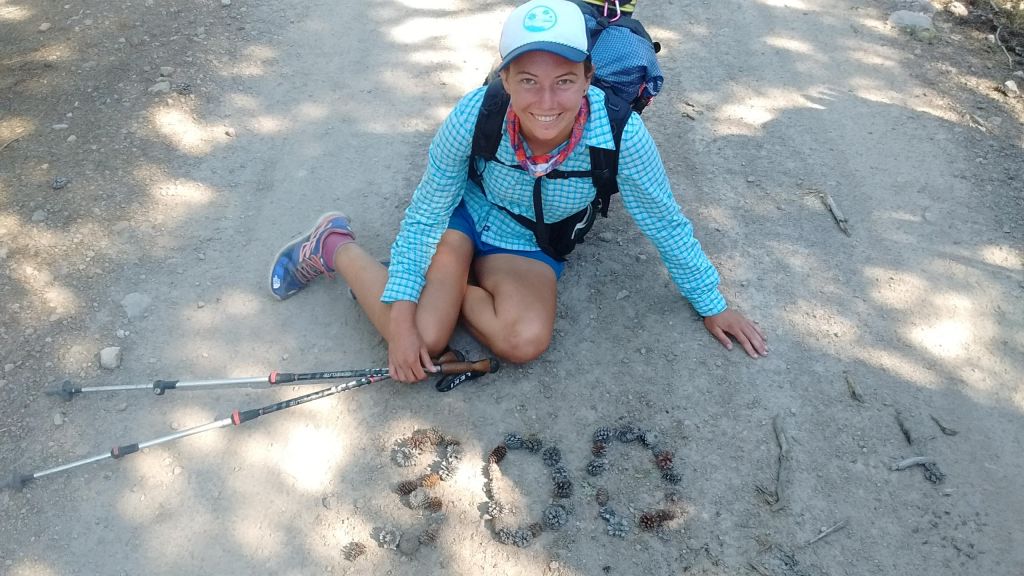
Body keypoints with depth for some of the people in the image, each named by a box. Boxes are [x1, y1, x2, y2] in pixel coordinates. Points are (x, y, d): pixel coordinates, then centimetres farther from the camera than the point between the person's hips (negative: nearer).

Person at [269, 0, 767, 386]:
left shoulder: (620, 134, -29)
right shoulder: (474, 115, -29)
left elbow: (666, 224, -13)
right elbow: (425, 213, -17)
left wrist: (712, 305, -1)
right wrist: (401, 316, -21)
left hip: (529, 243, 2)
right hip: (461, 214, -1)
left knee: (527, 340, -27)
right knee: (420, 345, -19)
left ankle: (443, 284, -1)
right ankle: (334, 248, 6)